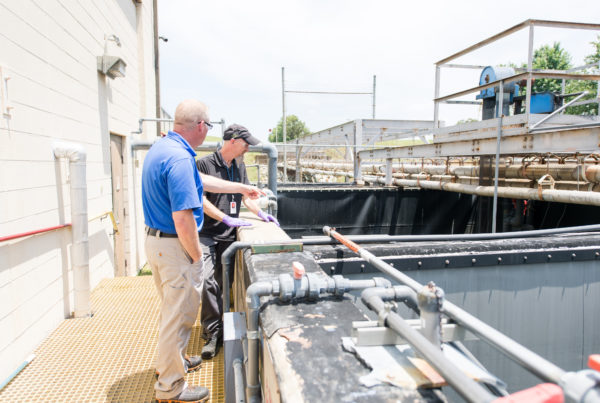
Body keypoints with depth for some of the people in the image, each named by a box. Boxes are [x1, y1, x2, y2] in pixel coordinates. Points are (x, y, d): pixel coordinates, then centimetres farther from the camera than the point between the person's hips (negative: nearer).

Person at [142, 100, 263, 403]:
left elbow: (201, 181, 20)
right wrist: (197, 256, -14)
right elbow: (183, 220, -28)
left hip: (155, 240, 10)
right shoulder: (180, 158, -24)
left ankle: (170, 360, 46)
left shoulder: (161, 147, 9)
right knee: (179, 313, 5)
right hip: (175, 246, -10)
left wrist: (241, 188, 26)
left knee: (171, 307, 26)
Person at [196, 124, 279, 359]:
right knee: (207, 282, -16)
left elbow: (246, 197, 21)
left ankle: (218, 331, 23)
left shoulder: (239, 166, 13)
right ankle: (213, 334, -3)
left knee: (224, 284, 9)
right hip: (206, 234, -5)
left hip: (229, 236, 6)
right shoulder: (205, 164, -7)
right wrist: (226, 218, -16)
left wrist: (261, 213, 6)